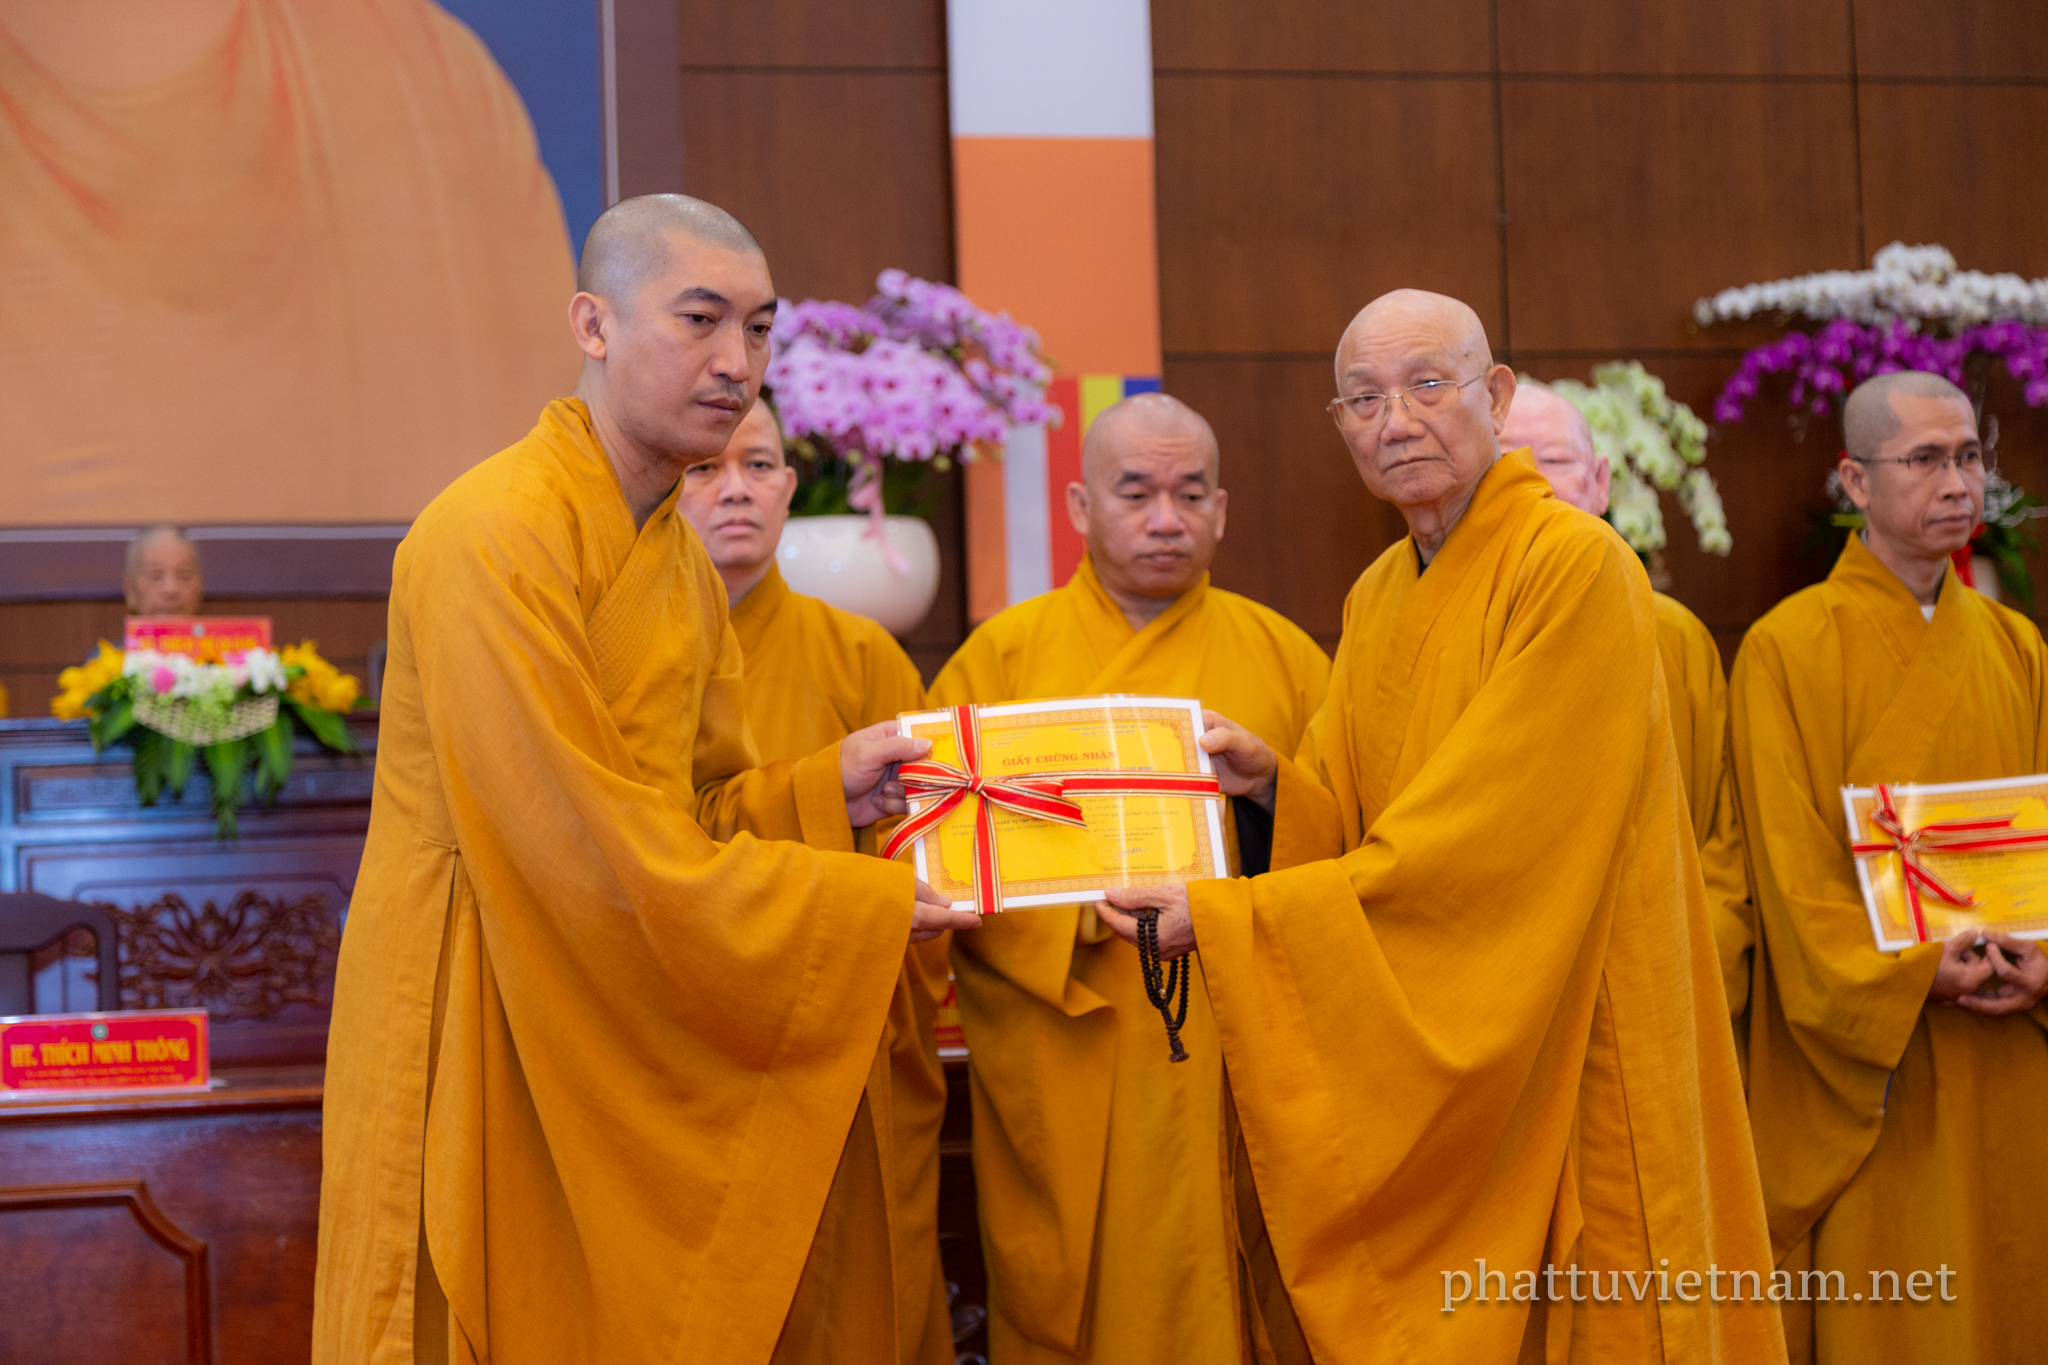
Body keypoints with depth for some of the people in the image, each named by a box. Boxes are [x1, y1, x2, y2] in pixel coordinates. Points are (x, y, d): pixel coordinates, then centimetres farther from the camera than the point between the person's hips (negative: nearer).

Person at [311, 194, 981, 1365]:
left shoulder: (685, 573, 10)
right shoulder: (496, 535, -18)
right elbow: (589, 847, -22)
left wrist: (824, 793, -6)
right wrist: (864, 906, -17)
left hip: (629, 1065, 8)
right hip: (487, 1053, -8)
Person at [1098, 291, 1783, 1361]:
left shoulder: (1577, 568, -14)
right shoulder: (1376, 599, 11)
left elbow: (1478, 846, -20)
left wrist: (1226, 916, -19)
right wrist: (1276, 786, -9)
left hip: (1558, 1064, -6)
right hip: (1410, 1081, 7)